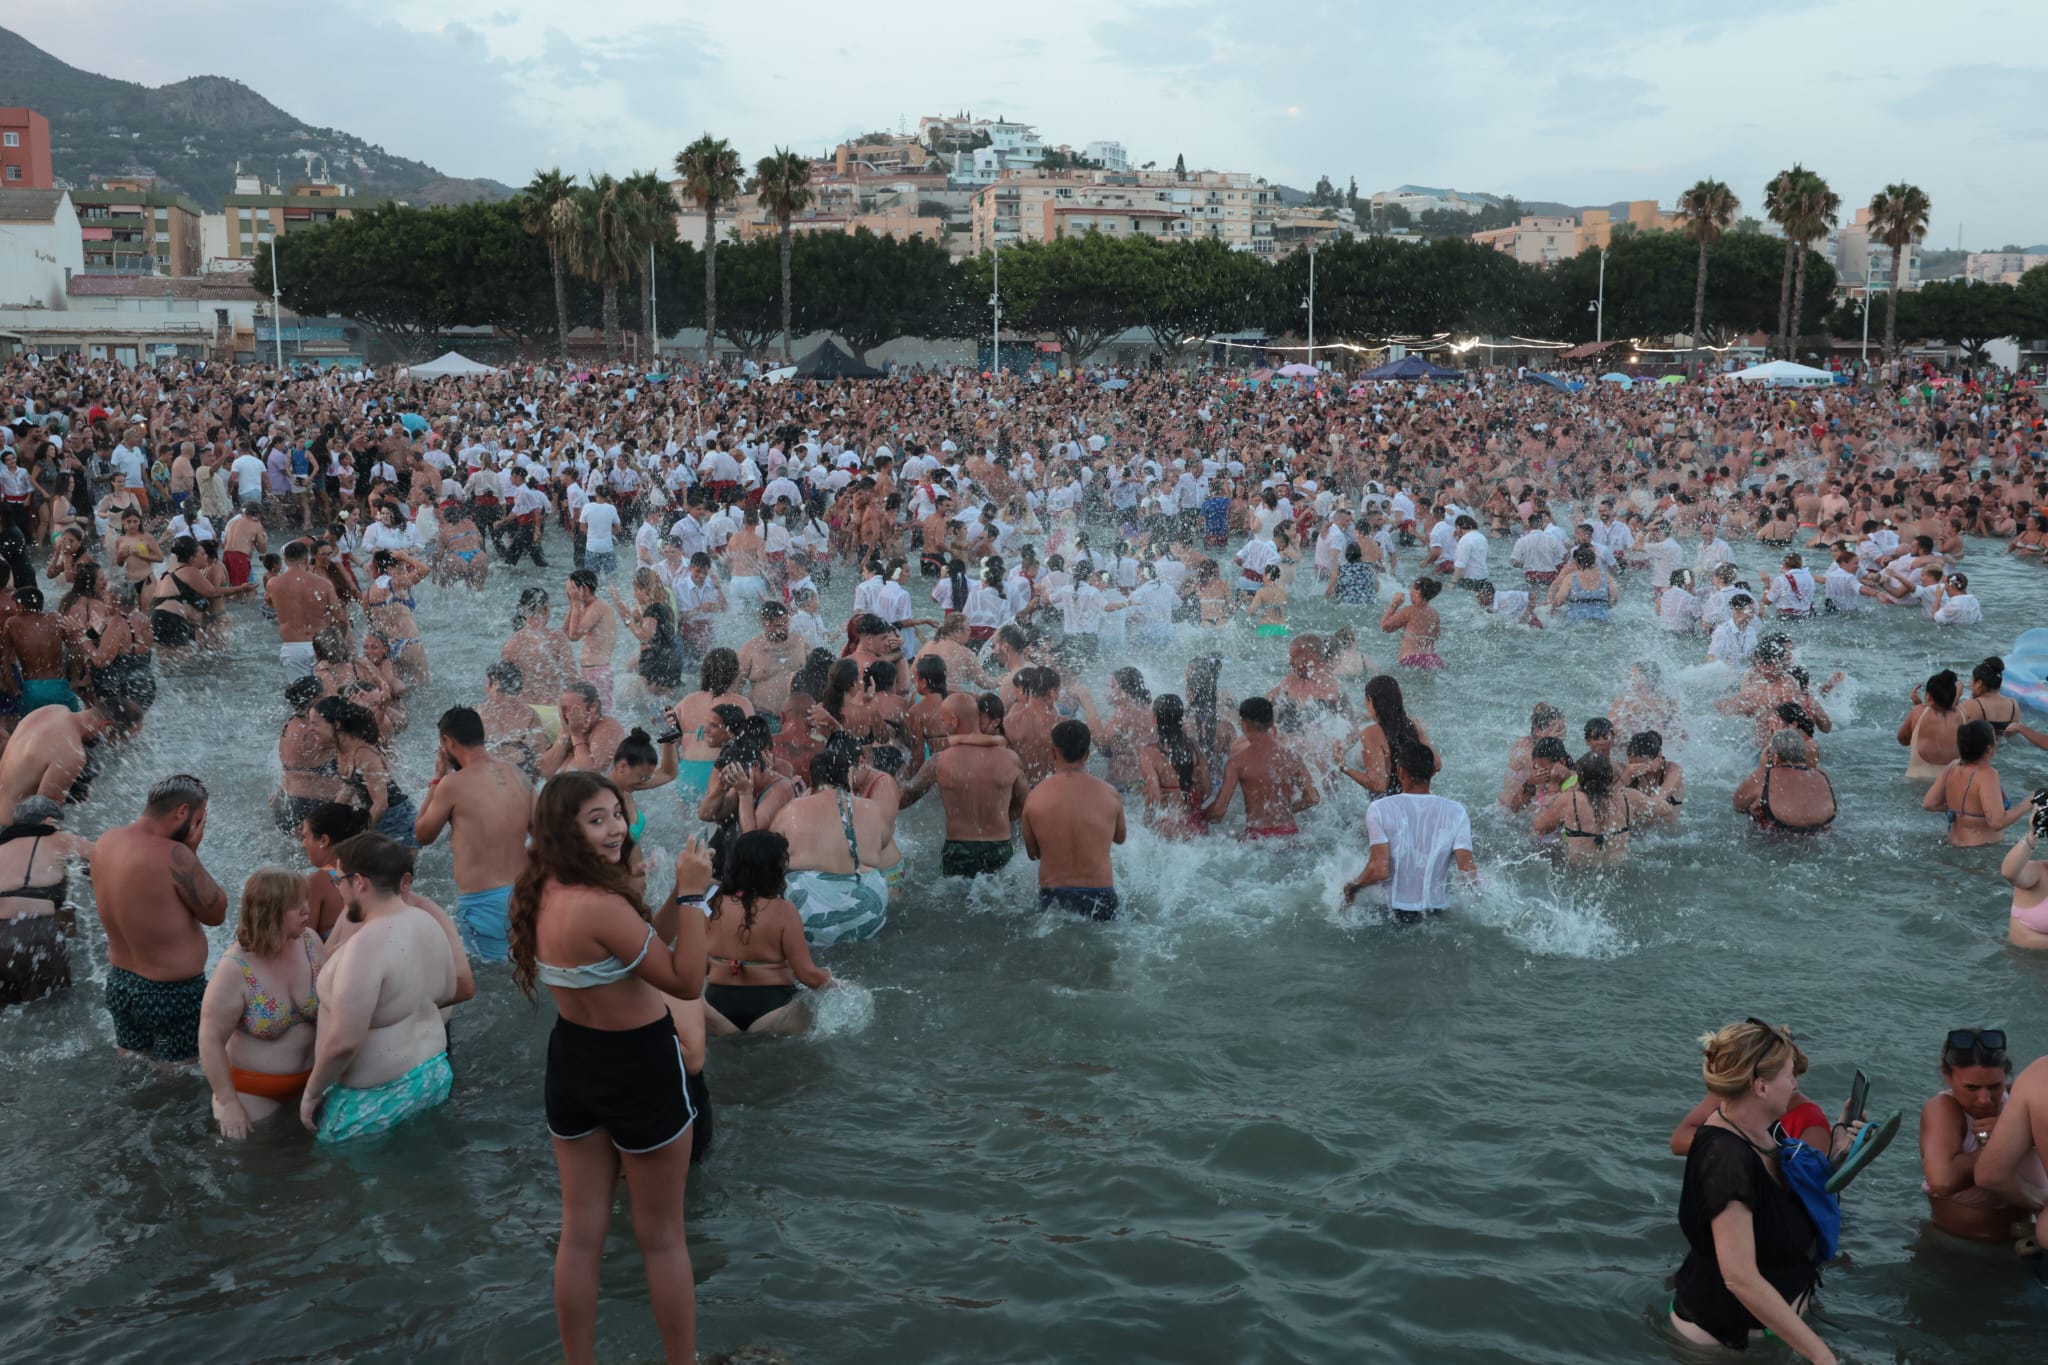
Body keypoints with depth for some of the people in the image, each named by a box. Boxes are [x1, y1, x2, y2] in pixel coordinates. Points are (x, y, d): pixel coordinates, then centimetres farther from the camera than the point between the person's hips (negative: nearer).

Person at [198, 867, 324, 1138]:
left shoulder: (310, 941, -9)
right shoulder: (234, 970, -24)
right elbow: (211, 1041, -18)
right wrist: (228, 1104, -16)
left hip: (308, 1080, 5)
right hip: (254, 1093, -5)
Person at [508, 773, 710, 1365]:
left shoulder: (545, 892, -2)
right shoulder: (603, 905, -30)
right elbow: (686, 982, -21)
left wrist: (678, 893, -2)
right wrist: (693, 895, -20)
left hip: (572, 1061, 8)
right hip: (639, 1069, -7)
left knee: (580, 1232, 17)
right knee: (661, 1237, 10)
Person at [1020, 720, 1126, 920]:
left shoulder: (1034, 798, -4)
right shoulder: (1109, 794, -3)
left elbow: (1032, 854, 8)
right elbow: (1120, 837, 16)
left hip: (1052, 897, 0)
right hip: (1099, 897, 0)